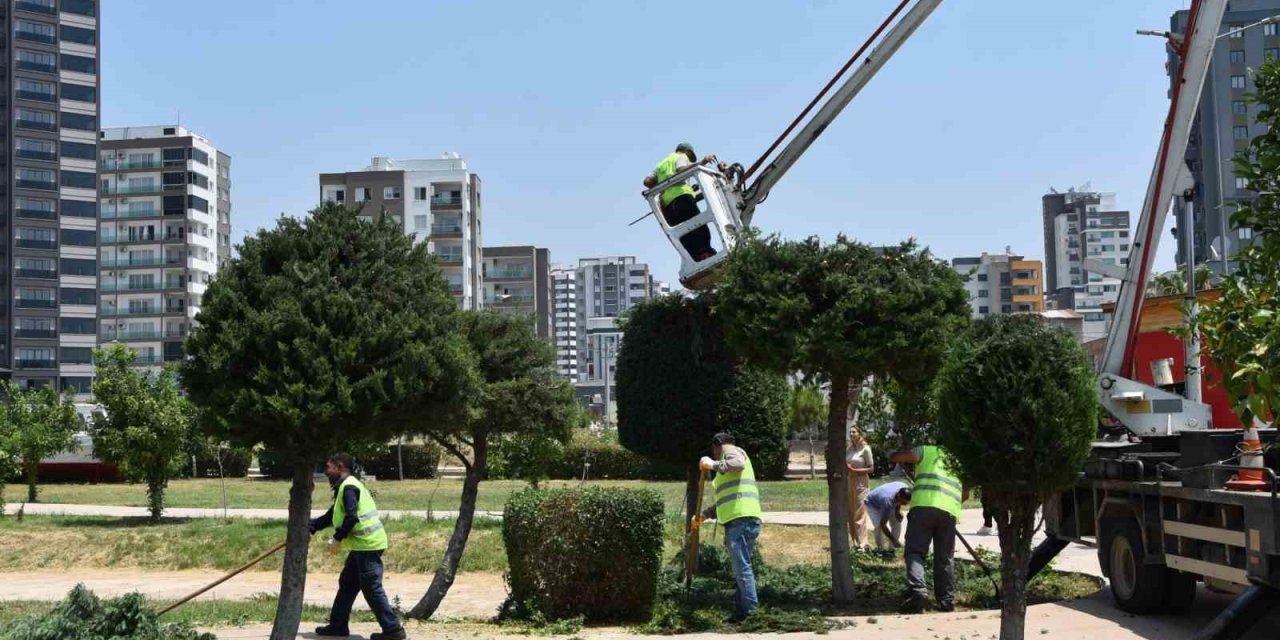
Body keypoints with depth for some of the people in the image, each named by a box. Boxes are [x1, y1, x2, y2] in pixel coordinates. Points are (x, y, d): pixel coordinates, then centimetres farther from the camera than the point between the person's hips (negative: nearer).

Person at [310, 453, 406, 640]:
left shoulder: (348, 487, -14)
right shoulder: (345, 486, 19)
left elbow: (351, 517, -23)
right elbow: (332, 516, 26)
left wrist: (337, 539, -15)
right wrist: (310, 527, 20)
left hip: (367, 544, -11)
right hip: (362, 545, 11)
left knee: (371, 588, -9)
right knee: (347, 584, 17)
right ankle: (338, 625, 26)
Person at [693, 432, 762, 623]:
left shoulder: (731, 451, 4)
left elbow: (739, 463, -22)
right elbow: (724, 502, 39)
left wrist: (714, 465, -17)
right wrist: (704, 515, 37)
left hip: (741, 520, -10)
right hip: (738, 521, 10)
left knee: (742, 568, -14)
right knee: (740, 570, 10)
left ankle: (751, 612, -18)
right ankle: (741, 613, 12)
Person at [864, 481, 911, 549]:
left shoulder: (904, 489, -26)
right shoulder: (889, 501, -44)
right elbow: (882, 524, -37)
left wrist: (897, 511, -15)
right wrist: (893, 540, -35)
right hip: (873, 505, -6)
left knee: (897, 524, -6)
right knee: (879, 527, -24)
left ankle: (892, 549, 7)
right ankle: (881, 549, -4)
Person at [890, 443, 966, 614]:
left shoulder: (928, 451, 17)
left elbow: (895, 457, 10)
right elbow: (965, 494, 33)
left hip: (923, 505, -3)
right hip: (950, 511, 3)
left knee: (915, 551, -4)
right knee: (945, 558, 11)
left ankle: (917, 590, -24)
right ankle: (947, 601, 9)